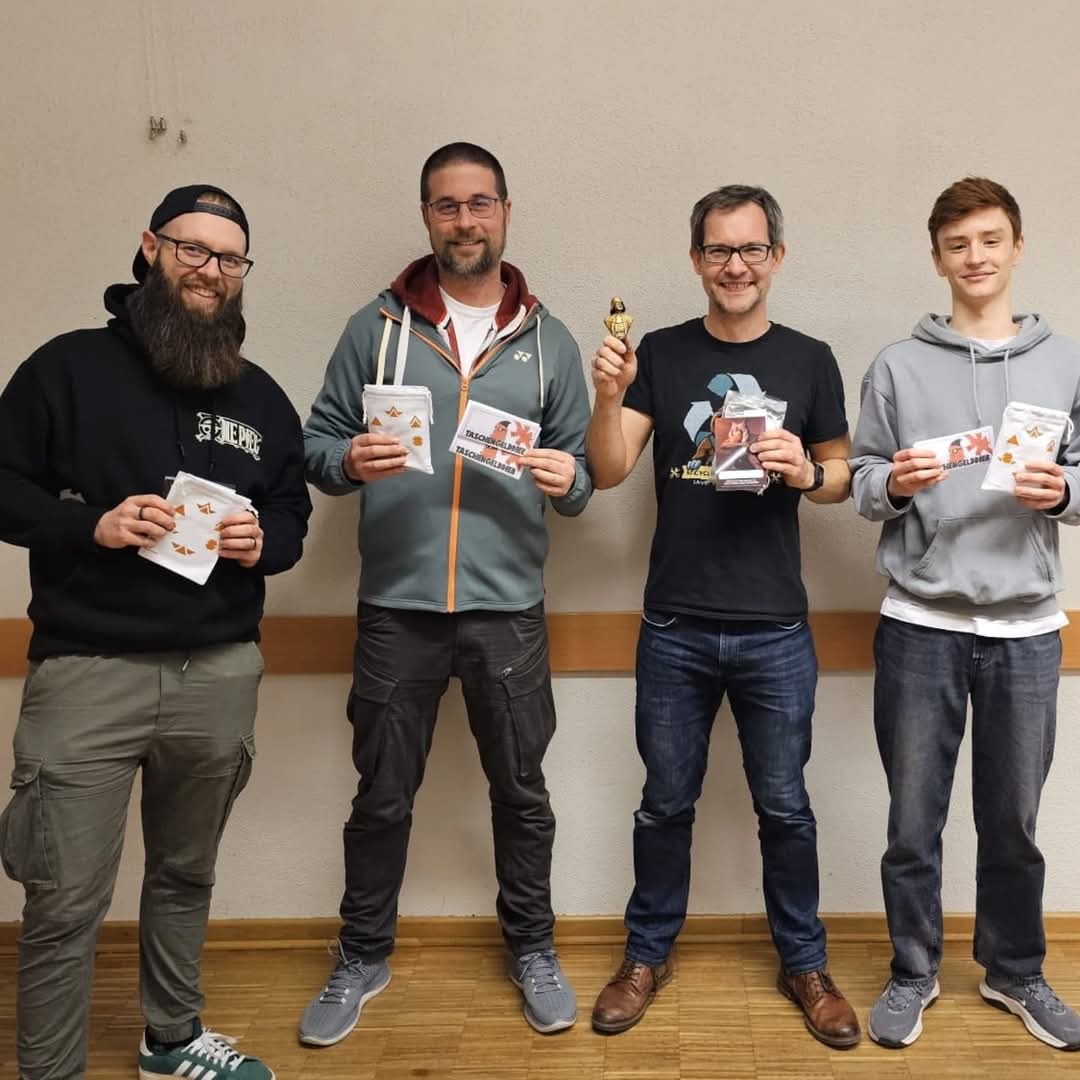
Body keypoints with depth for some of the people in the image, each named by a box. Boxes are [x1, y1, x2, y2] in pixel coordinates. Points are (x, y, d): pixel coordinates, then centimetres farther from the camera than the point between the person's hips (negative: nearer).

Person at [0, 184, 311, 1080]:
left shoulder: (262, 397, 11)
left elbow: (293, 512, 16)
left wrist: (264, 540, -6)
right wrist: (90, 525, -18)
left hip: (221, 674, 4)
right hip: (86, 671, -4)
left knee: (186, 875, 20)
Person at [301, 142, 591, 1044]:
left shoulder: (548, 340, 6)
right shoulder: (376, 327, 3)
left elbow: (584, 470, 7)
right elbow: (316, 442, 3)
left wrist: (568, 479, -16)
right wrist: (350, 462, -18)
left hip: (508, 608, 1)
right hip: (397, 607, 0)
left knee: (522, 790, 13)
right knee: (382, 796, 12)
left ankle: (532, 949, 34)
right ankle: (363, 958, 32)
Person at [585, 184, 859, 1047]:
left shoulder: (810, 360, 2)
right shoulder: (660, 354, 1)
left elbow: (843, 479, 8)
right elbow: (609, 473, -5)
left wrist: (809, 472, -14)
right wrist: (609, 397, -22)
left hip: (775, 631, 0)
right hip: (674, 628, 0)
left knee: (785, 806, 12)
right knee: (666, 803, 13)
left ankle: (804, 963, 31)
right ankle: (649, 955, 31)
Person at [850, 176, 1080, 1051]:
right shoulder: (897, 367, 3)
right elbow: (860, 482, 4)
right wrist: (893, 485, -17)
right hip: (920, 627, -1)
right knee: (915, 823, 8)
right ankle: (913, 973, 27)